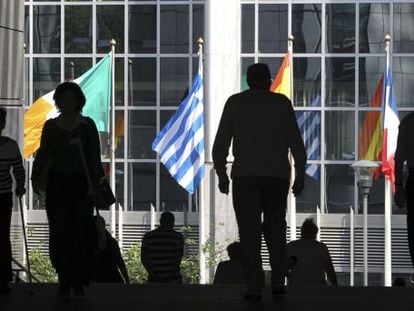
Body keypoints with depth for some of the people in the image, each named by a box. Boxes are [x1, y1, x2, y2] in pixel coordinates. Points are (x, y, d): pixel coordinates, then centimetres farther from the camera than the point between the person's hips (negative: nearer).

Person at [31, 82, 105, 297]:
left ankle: (79, 281, 2)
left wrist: (94, 185, -10)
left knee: (81, 230, -6)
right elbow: (43, 153, 7)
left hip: (81, 184, -2)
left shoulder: (87, 125, 0)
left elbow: (95, 157, -2)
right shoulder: (51, 126, 6)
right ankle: (64, 281, 3)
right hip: (57, 184, 2)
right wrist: (36, 178, -7)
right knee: (59, 232, -2)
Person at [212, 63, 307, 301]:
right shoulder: (282, 103, 3)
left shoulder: (234, 103, 3)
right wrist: (301, 175, 2)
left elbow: (221, 143, 0)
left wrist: (221, 174, 9)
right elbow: (296, 142, -2)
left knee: (250, 231, 0)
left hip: (245, 175, -1)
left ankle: (254, 287, -9)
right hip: (278, 176, 1)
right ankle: (278, 281, 7)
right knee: (275, 227, 17)